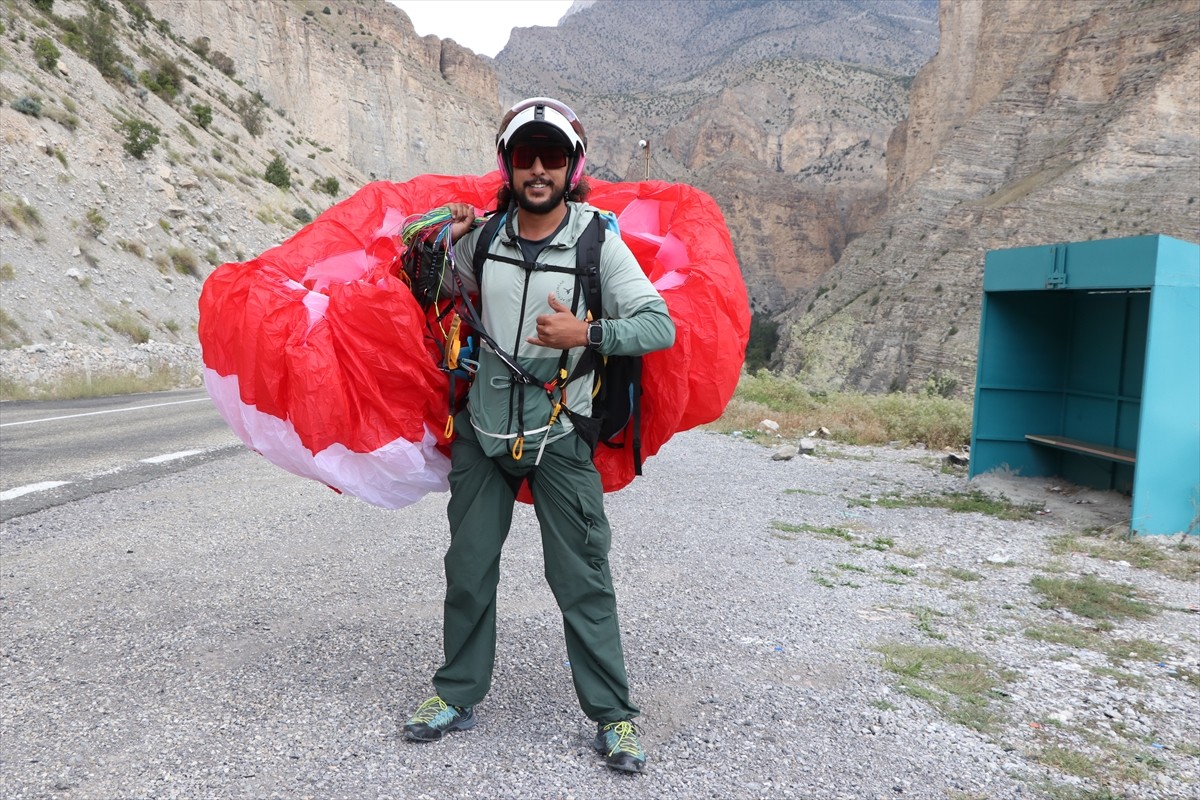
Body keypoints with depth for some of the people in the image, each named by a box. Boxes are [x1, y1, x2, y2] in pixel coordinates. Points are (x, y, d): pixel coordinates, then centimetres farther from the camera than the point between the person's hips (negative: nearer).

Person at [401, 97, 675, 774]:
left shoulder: (598, 242, -9)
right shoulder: (484, 236, 2)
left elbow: (661, 325, -12)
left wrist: (587, 332, -26)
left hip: (560, 436, -3)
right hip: (483, 428, 4)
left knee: (582, 579, -1)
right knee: (468, 569, 12)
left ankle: (614, 717, 14)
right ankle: (459, 696, 30)